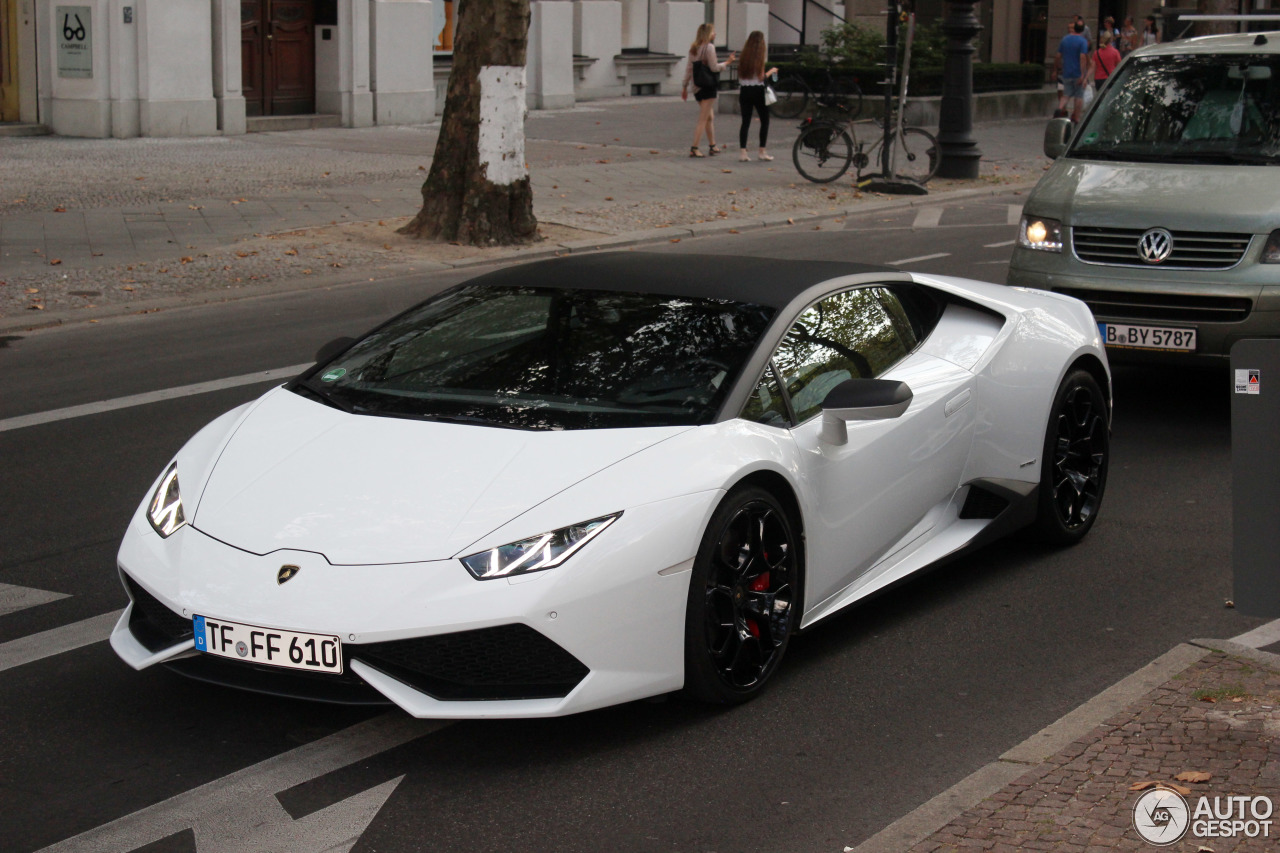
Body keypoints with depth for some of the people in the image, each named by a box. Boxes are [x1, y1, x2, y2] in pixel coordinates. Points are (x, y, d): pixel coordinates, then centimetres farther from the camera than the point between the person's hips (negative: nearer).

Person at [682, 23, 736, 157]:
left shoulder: (693, 48, 10)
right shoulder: (709, 47, -12)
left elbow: (689, 68, 11)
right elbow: (714, 67, -15)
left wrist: (685, 86, 15)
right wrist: (728, 62, -4)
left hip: (696, 86, 8)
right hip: (708, 85, -8)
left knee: (710, 117, 18)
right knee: (703, 119, -5)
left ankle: (712, 146, 24)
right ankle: (694, 148, -8)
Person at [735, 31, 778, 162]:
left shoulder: (743, 56, 5)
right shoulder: (760, 56, -10)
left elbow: (740, 76, 6)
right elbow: (761, 77, -13)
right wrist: (771, 71, 2)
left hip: (744, 91, 4)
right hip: (757, 91, -4)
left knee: (745, 122, 6)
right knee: (764, 120, 9)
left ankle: (742, 151, -1)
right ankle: (763, 151, 7)